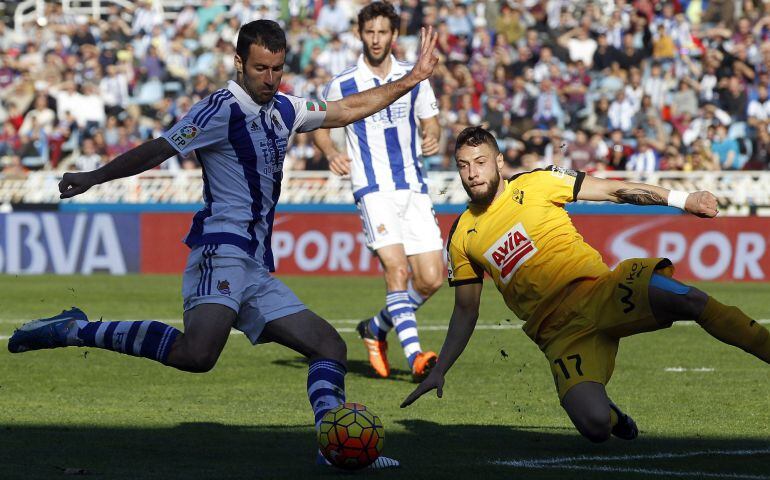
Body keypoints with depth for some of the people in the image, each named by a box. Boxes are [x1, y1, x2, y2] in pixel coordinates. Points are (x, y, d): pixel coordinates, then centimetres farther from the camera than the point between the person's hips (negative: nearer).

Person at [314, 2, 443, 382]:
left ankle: (376, 328, 24)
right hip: (373, 190, -4)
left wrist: (432, 137, -6)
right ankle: (415, 357, -26)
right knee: (397, 268, -21)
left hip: (414, 189, 4)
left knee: (431, 279, -1)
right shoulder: (342, 85, 0)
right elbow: (320, 126, 12)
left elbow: (430, 121, 17)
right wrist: (331, 154, -8)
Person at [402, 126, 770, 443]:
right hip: (559, 331, 1)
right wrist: (438, 372, 18)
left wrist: (680, 199, 0)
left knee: (685, 299, -35)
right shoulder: (462, 237, 14)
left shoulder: (535, 184, 6)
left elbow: (615, 191, 9)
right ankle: (612, 414, 10)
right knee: (594, 426, -27)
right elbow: (465, 311, 23)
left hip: (600, 293, -1)